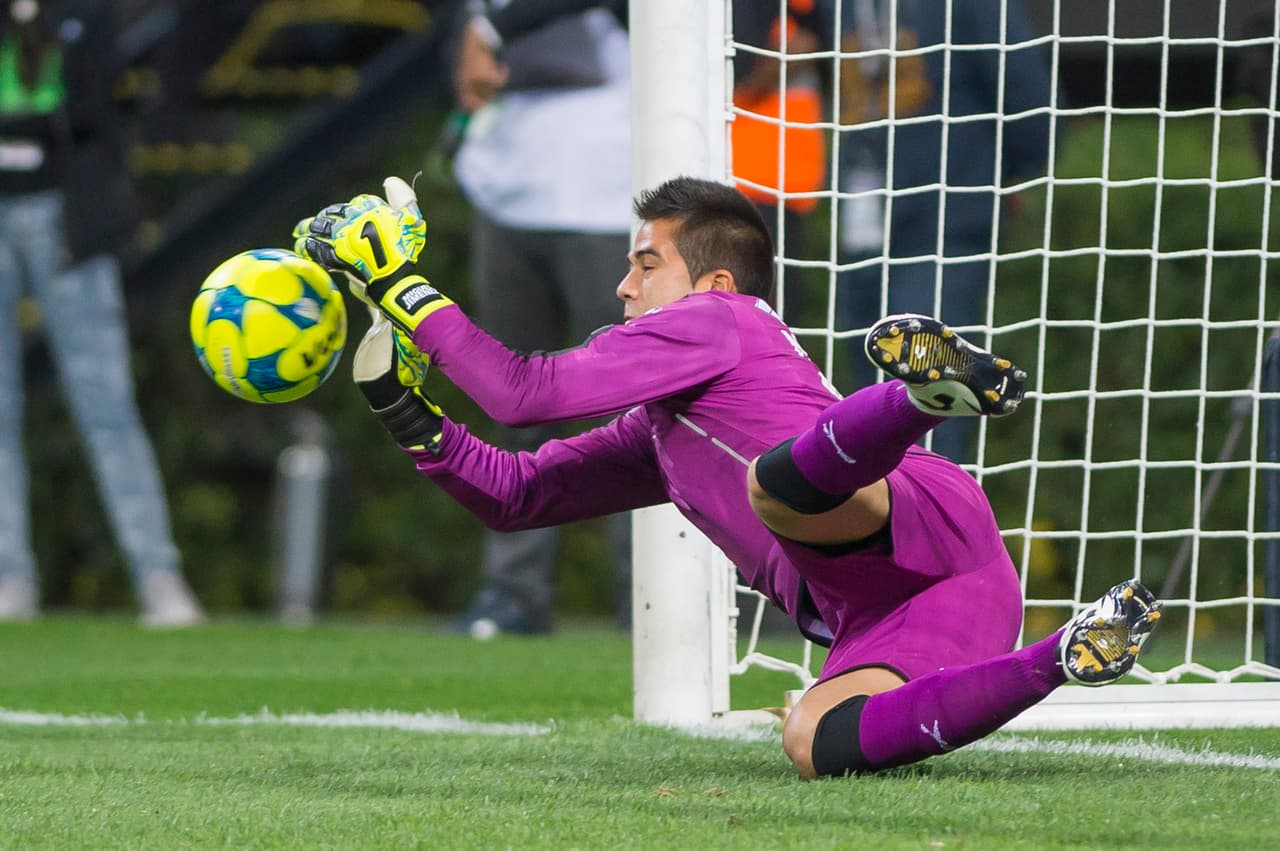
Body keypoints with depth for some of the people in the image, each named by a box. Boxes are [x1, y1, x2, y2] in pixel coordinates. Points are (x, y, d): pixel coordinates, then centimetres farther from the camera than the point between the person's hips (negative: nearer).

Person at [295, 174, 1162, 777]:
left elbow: (527, 391, 7)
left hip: (923, 520, -7)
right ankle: (1065, 658, -22)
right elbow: (518, 493, 38)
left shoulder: (715, 321, 15)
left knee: (775, 481, -39)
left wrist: (406, 290, 14)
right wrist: (411, 416, 25)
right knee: (819, 746, -25)